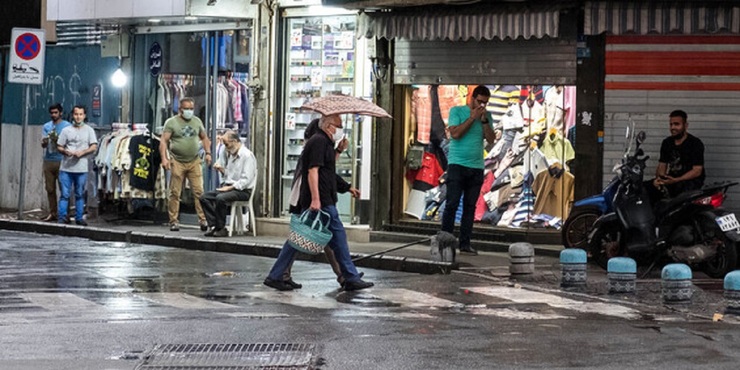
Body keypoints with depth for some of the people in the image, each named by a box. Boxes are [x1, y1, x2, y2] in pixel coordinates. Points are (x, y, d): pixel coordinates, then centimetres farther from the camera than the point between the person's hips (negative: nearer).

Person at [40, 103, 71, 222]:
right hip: (48, 161, 4)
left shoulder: (67, 126, 1)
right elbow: (43, 144, 6)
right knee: (50, 189, 5)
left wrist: (57, 139, -19)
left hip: (61, 161, -4)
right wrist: (44, 142, -17)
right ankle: (52, 213, 11)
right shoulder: (46, 126, 12)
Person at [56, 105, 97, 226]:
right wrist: (66, 152, -13)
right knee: (65, 194, -3)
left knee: (80, 194, 7)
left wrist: (82, 152, -14)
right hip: (66, 167, 0)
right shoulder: (66, 130, 8)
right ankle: (62, 217, 1)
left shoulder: (89, 130, 8)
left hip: (81, 168, 0)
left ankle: (79, 217, 14)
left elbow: (94, 147, 0)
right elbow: (59, 147, 8)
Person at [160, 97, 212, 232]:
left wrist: (208, 152, 5)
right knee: (175, 193, 0)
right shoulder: (171, 122, 0)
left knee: (199, 191, -6)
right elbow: (163, 141, -6)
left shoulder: (197, 121, 12)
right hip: (177, 162, -3)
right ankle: (174, 221, 6)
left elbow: (204, 138, 20)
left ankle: (203, 219, -5)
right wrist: (164, 158, -18)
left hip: (194, 162, 3)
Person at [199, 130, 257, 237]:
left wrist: (229, 187, -20)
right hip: (229, 187, 9)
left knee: (220, 198, -33)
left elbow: (246, 180, -18)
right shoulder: (229, 153, 16)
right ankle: (213, 225, -14)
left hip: (243, 190, -9)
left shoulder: (247, 155, -12)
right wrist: (221, 169, 4)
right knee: (204, 198, -8)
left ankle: (221, 228, -20)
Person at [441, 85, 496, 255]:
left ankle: (465, 243, 6)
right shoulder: (457, 111, 2)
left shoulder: (487, 116, 12)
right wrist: (472, 118, -11)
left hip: (477, 167, 4)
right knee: (452, 204, -8)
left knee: (470, 207, 4)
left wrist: (484, 120, -8)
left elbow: (491, 139, 2)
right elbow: (455, 133, -11)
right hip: (457, 165, -4)